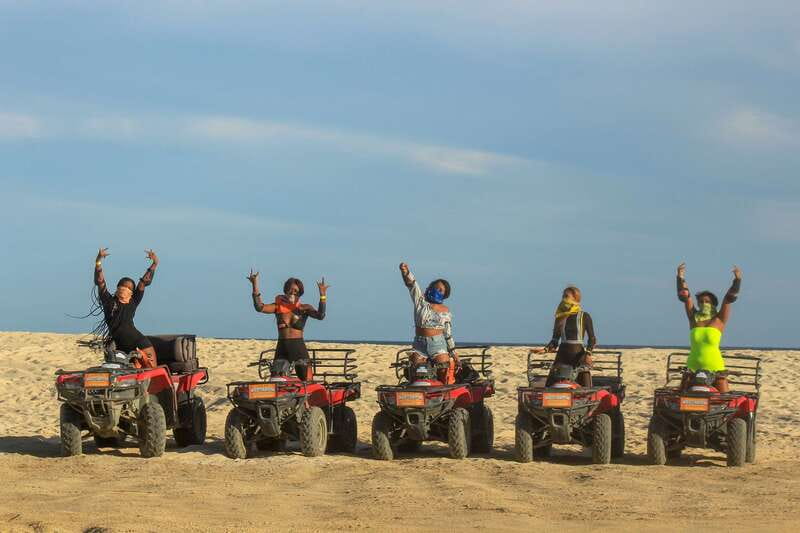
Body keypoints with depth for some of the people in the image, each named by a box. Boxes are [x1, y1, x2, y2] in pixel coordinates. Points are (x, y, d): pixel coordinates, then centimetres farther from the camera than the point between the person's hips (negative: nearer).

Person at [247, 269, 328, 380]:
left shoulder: (304, 308, 2)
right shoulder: (278, 306, 6)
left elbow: (320, 315, -15)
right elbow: (259, 307, -8)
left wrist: (322, 296, -27)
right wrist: (255, 286, -15)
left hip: (299, 347, -2)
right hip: (282, 348, 2)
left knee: (307, 381, -1)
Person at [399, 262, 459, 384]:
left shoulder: (445, 311, 9)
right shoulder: (420, 301, 6)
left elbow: (448, 333, 13)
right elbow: (412, 284, -11)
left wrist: (454, 353, 11)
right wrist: (406, 273, -31)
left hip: (438, 345, 0)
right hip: (420, 344, 0)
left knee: (445, 375, -13)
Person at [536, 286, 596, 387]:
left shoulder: (584, 316, 1)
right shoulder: (560, 317, 11)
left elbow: (592, 339, 0)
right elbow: (555, 339, 15)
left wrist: (588, 353, -17)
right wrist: (545, 349, -3)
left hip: (579, 353, -3)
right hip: (562, 353, 3)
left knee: (585, 387, -10)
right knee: (549, 385, -7)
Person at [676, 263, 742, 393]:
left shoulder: (719, 320, 4)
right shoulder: (694, 318, 9)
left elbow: (729, 298, -2)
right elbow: (685, 297, 3)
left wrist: (737, 279, -10)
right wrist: (680, 278, -6)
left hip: (715, 367, -2)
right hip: (693, 367, 2)